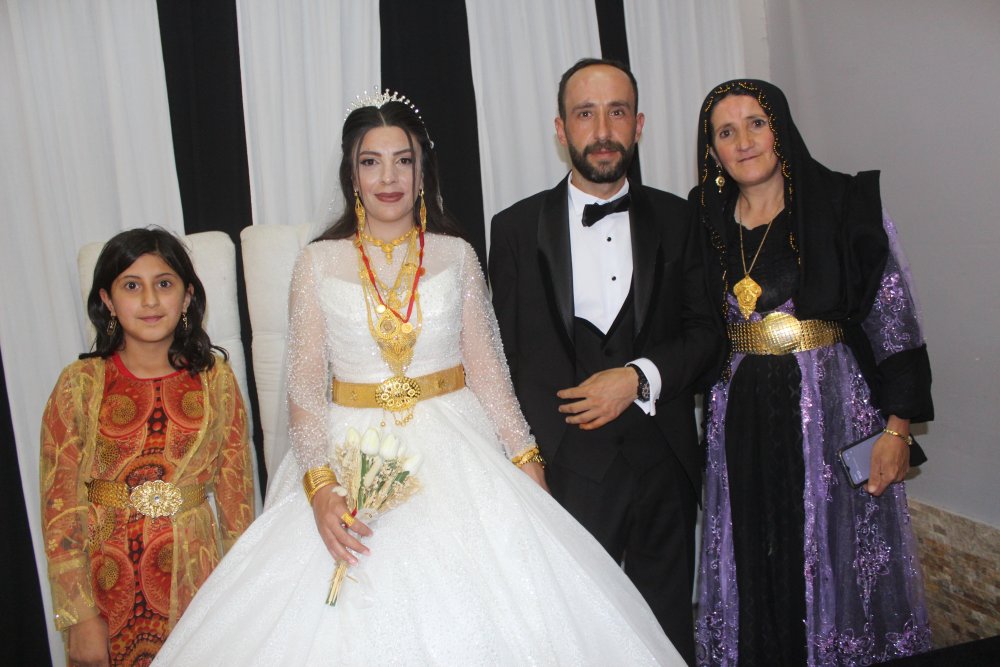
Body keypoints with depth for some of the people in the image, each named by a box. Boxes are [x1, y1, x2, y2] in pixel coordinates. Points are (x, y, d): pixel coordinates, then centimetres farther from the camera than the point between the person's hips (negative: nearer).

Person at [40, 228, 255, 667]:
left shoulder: (216, 378, -1)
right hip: (107, 582, -1)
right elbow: (60, 506, -4)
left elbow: (236, 490, 2)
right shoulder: (81, 384, -5)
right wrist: (80, 616, -7)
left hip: (194, 576, 1)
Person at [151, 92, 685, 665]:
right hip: (353, 455, 0)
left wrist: (525, 457, -5)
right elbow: (305, 385, -2)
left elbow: (487, 368, 5)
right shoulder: (319, 263, 2)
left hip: (453, 455, 1)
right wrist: (320, 484, -14)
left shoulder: (457, 256, 5)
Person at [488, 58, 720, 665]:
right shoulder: (517, 229, 0)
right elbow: (506, 356, 1)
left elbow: (706, 330, 5)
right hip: (568, 466, -2)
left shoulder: (675, 220, 6)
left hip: (665, 460, 2)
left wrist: (639, 377, -12)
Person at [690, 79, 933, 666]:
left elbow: (895, 321, -5)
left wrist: (897, 426, -9)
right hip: (740, 419, 3)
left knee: (840, 562, 6)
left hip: (833, 406, -2)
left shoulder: (848, 204, -2)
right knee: (754, 569, 10)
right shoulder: (705, 223, 7)